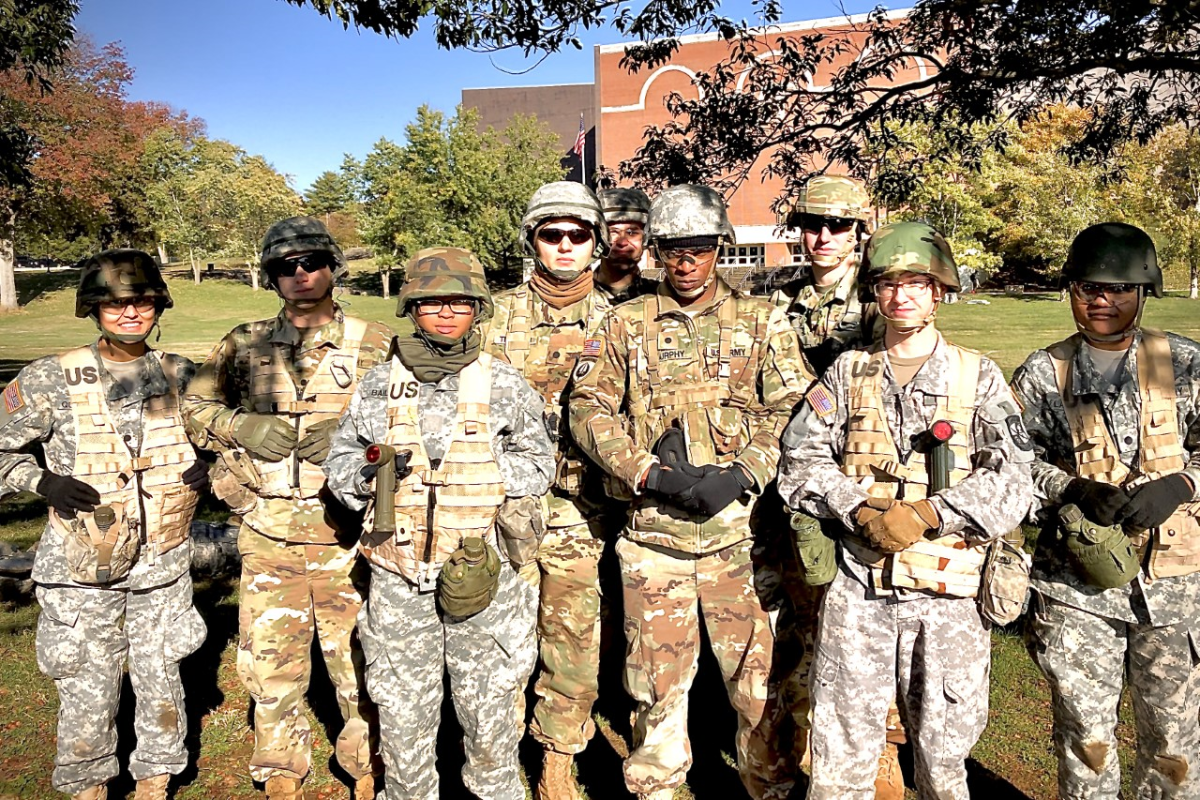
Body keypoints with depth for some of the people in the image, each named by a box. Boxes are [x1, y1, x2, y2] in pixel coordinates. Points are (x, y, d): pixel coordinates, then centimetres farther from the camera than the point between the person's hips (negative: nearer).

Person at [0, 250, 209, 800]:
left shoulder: (181, 376, 1)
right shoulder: (52, 380, -8)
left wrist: (209, 467, -4)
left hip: (162, 562, 2)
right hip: (84, 567, -2)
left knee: (160, 680, 14)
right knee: (87, 687, 11)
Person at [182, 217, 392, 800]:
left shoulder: (374, 344, 2)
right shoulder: (245, 346, 8)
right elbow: (191, 407, 12)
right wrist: (245, 427, -7)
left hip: (346, 531, -2)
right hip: (268, 534, 2)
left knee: (360, 658, 8)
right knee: (270, 660, 12)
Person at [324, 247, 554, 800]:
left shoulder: (505, 387, -1)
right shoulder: (379, 386, 2)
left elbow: (539, 463, 4)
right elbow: (340, 459, 9)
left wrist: (481, 470, -13)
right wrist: (369, 472, -14)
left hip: (484, 572, -1)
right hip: (399, 578, 1)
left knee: (492, 706, 14)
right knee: (401, 711, 16)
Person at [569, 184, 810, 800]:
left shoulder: (761, 322, 7)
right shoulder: (626, 324, 8)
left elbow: (789, 408, -1)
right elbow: (588, 408, 1)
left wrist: (742, 474, -15)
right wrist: (651, 474, -11)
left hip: (739, 527, 0)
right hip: (652, 531, 1)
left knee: (757, 671, 9)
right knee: (657, 678, 11)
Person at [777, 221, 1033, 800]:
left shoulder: (978, 377, 3)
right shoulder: (847, 373, 6)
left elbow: (1011, 480, -6)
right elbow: (800, 461, 0)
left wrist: (928, 514, -18)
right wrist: (860, 510, -15)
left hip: (950, 593, 0)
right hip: (858, 585, 0)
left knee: (944, 750, 15)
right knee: (841, 753, 7)